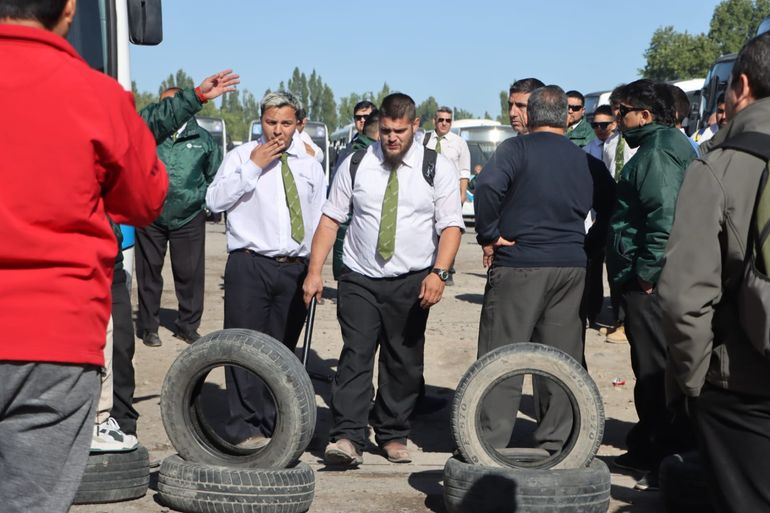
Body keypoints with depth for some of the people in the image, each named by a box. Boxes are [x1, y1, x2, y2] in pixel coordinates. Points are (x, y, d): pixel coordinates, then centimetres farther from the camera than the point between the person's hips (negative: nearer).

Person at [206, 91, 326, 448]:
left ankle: (271, 425, 17)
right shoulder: (241, 156, 4)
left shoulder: (310, 166, 15)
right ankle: (244, 428, 0)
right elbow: (214, 200, -10)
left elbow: (319, 221, 18)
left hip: (295, 269, 4)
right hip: (250, 266, -4)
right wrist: (253, 167, -12)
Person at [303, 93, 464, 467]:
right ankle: (347, 438, -11)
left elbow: (451, 225, -3)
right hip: (359, 280, 0)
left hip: (412, 282, 0)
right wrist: (314, 271, -2)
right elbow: (330, 219, 5)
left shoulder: (438, 168, 1)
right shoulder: (356, 165, 5)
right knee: (355, 355, -10)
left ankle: (393, 436, 20)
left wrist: (438, 273, -17)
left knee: (404, 362, 6)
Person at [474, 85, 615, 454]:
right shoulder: (587, 161, 10)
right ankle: (556, 442, 16)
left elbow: (488, 187, -21)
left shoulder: (516, 150, -5)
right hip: (572, 267, 5)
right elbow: (612, 206, 13)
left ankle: (490, 443, 1)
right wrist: (591, 244, 17)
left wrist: (489, 236, -12)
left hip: (518, 264, -5)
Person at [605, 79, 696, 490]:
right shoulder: (655, 147, 19)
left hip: (649, 282, -11)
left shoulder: (658, 152, -14)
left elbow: (665, 217, -25)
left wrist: (646, 271, -22)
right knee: (650, 368, 17)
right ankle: (646, 448, 28)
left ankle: (666, 459, 1)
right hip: (642, 276, 11)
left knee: (655, 369, -5)